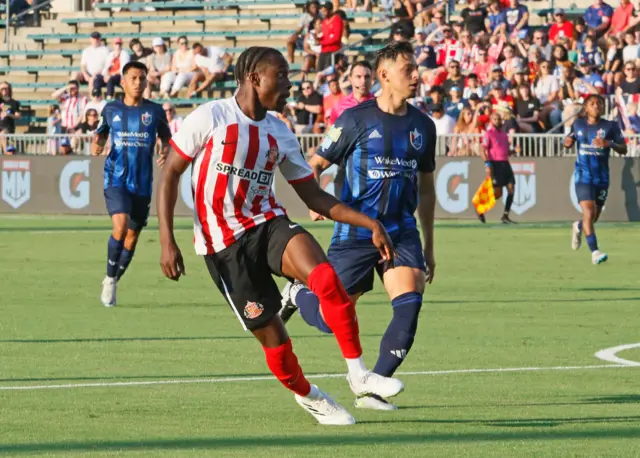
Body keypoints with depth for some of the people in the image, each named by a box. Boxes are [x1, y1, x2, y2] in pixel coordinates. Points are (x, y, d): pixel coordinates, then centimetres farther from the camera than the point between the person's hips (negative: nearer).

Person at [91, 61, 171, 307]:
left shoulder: (155, 111, 3)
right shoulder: (111, 109, 4)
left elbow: (167, 138, 13)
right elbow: (100, 134, 16)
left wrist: (165, 151, -9)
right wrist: (96, 145, -6)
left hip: (142, 183, 2)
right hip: (116, 178, -2)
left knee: (132, 236, 8)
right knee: (121, 225, -23)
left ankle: (113, 282, 29)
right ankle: (109, 279, -6)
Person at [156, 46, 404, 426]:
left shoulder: (280, 134, 9)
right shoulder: (211, 117, -6)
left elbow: (314, 196, 13)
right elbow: (171, 173, -4)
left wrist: (370, 224, 4)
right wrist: (167, 240, -12)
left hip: (268, 223, 4)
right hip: (225, 244, -4)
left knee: (325, 277, -27)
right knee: (271, 333, -4)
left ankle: (358, 373, -20)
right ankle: (307, 396, 25)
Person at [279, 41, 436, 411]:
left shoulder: (422, 126, 8)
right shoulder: (356, 119, -6)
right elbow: (315, 166, 1)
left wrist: (429, 246, 19)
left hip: (402, 232, 3)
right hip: (356, 232, -3)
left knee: (409, 305, -19)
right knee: (331, 319, 0)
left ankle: (372, 389, -6)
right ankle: (297, 293, 37)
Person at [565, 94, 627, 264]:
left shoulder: (611, 126, -2)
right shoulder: (578, 124, 3)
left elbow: (624, 149, -7)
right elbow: (568, 142, 19)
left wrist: (609, 143, -26)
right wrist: (568, 141, -6)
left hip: (602, 178, 1)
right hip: (583, 175, -1)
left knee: (594, 217, 13)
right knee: (589, 212, -18)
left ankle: (578, 227, 49)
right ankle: (594, 252, -18)